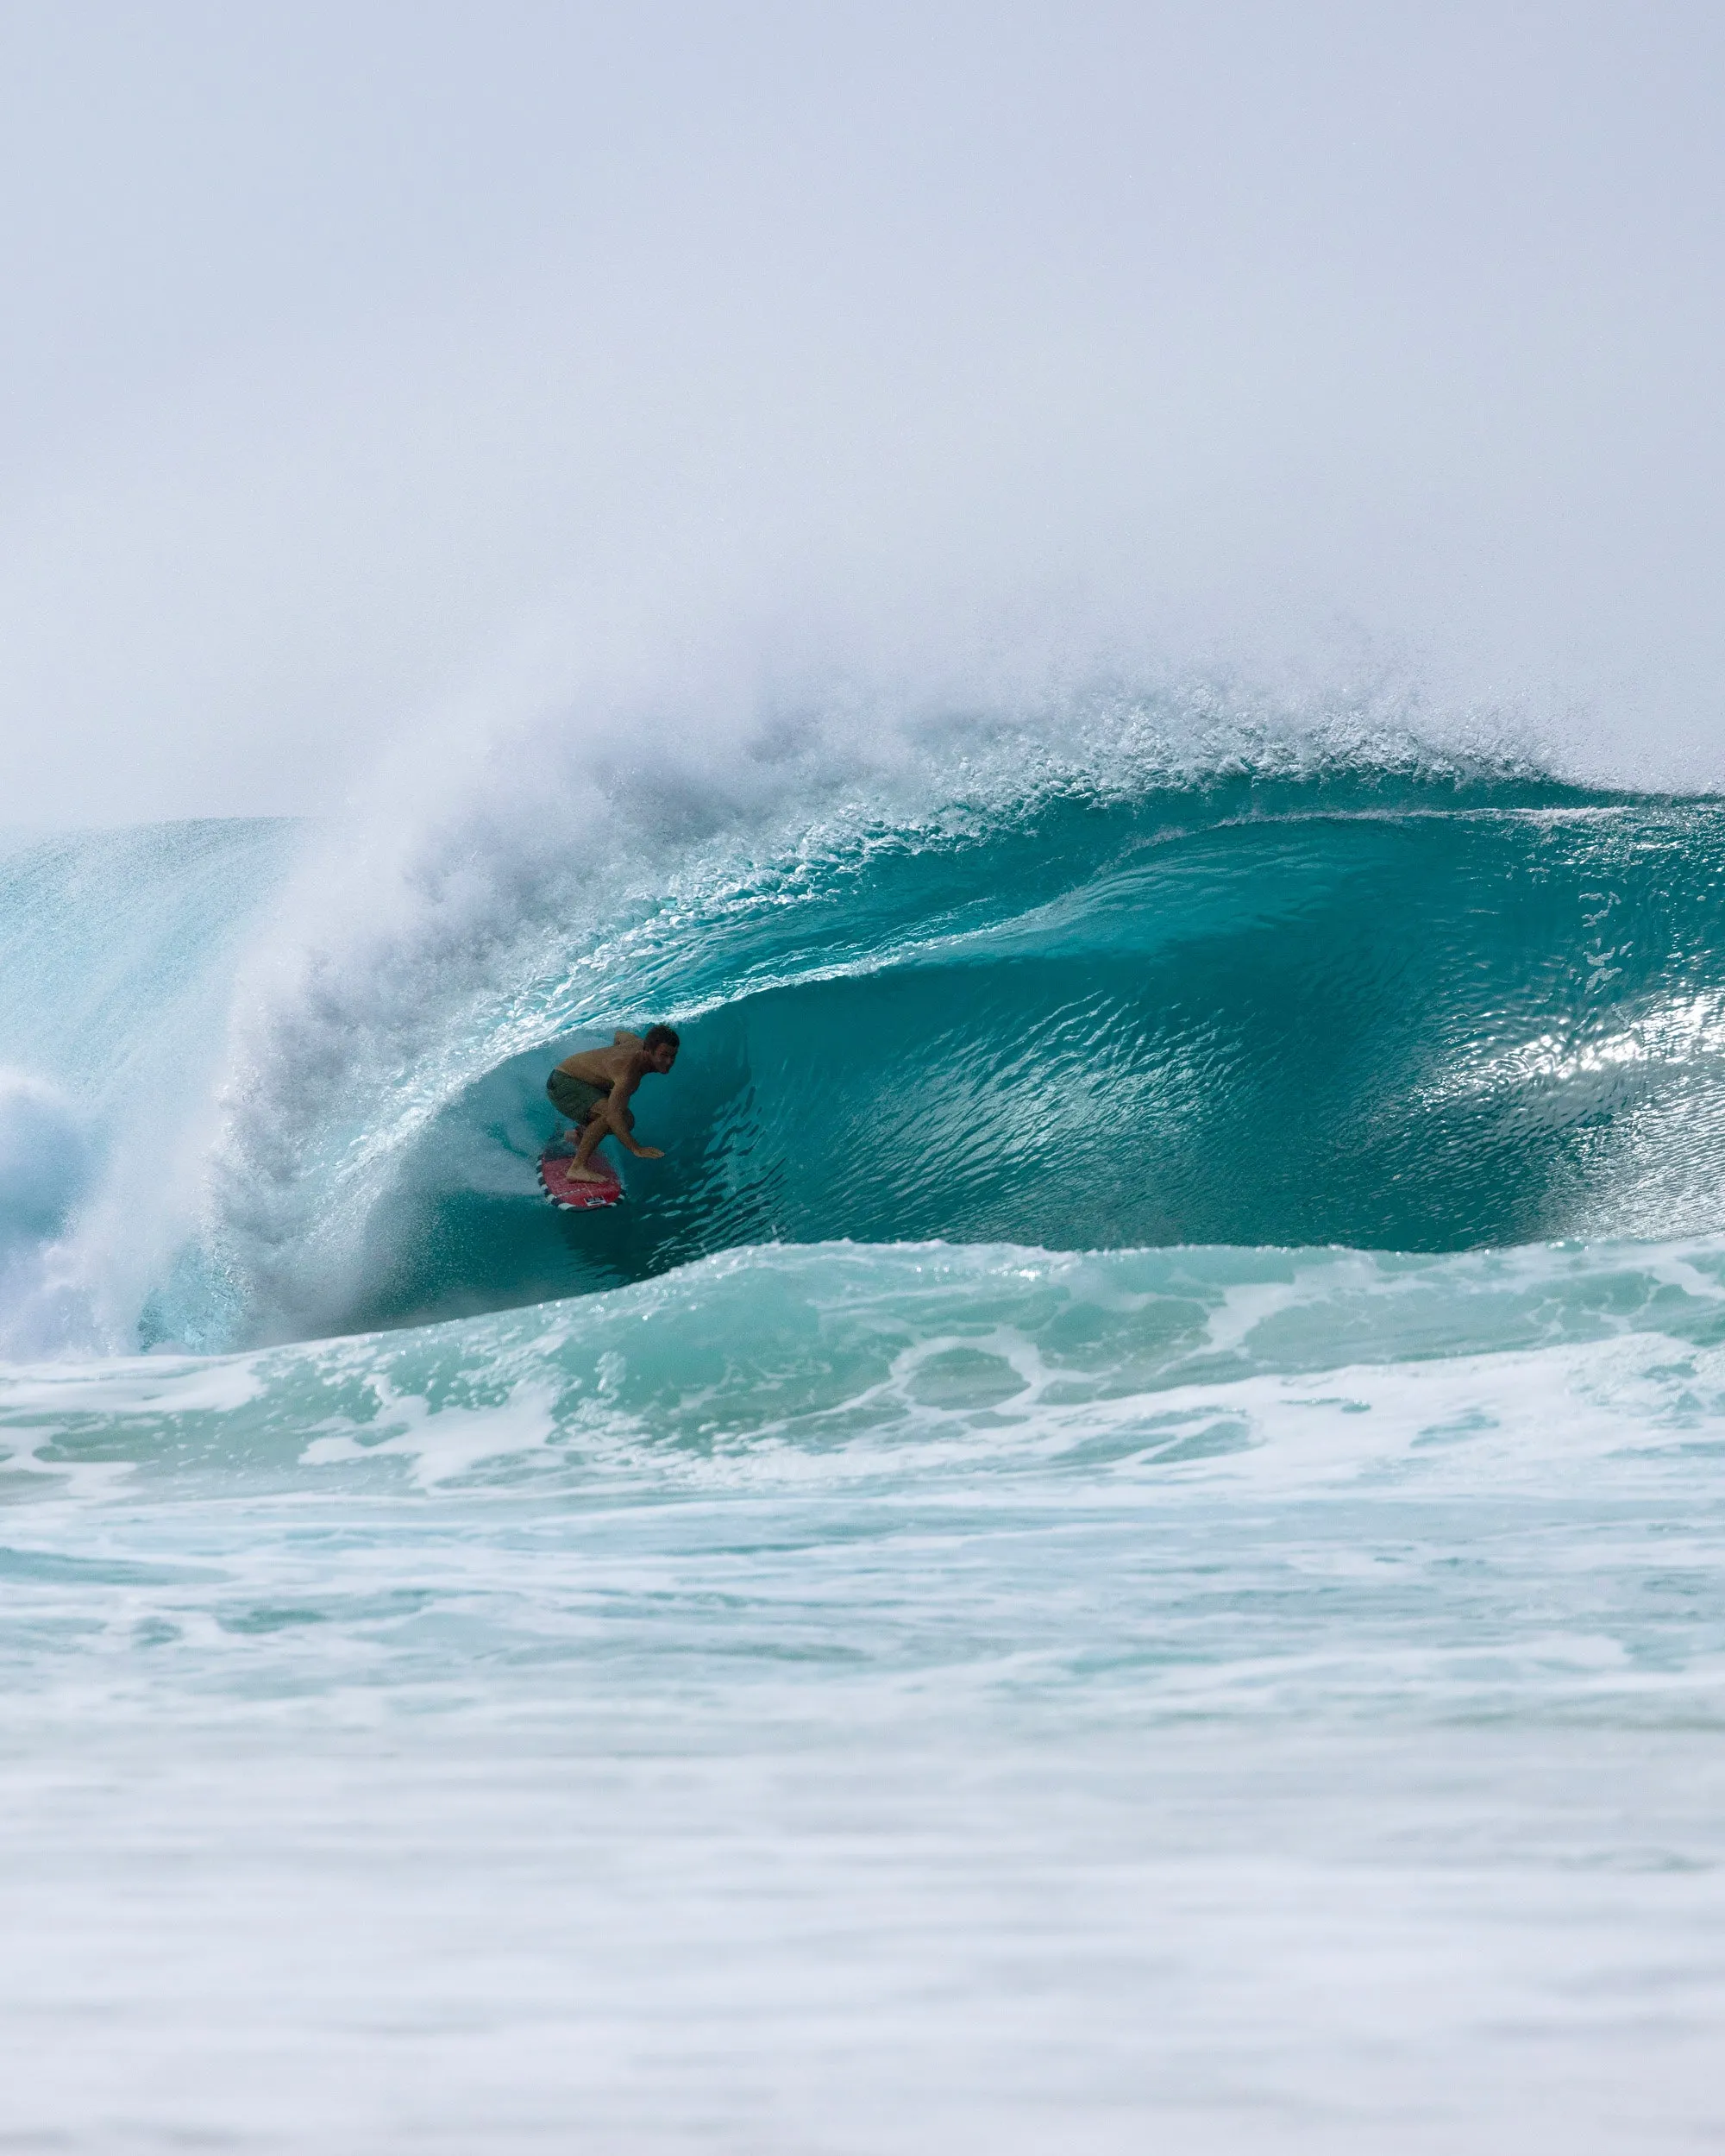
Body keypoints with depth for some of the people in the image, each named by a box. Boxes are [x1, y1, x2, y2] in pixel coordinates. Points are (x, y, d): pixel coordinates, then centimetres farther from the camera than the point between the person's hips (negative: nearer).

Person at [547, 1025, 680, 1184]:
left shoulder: (642, 1043, -7)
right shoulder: (629, 1071, -35)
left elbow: (619, 1036, 18)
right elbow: (613, 1115, -44)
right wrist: (637, 1149, -46)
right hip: (563, 1083, -10)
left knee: (626, 1121, 14)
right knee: (608, 1113, -33)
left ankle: (580, 1134, 37)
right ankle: (578, 1168, -29)